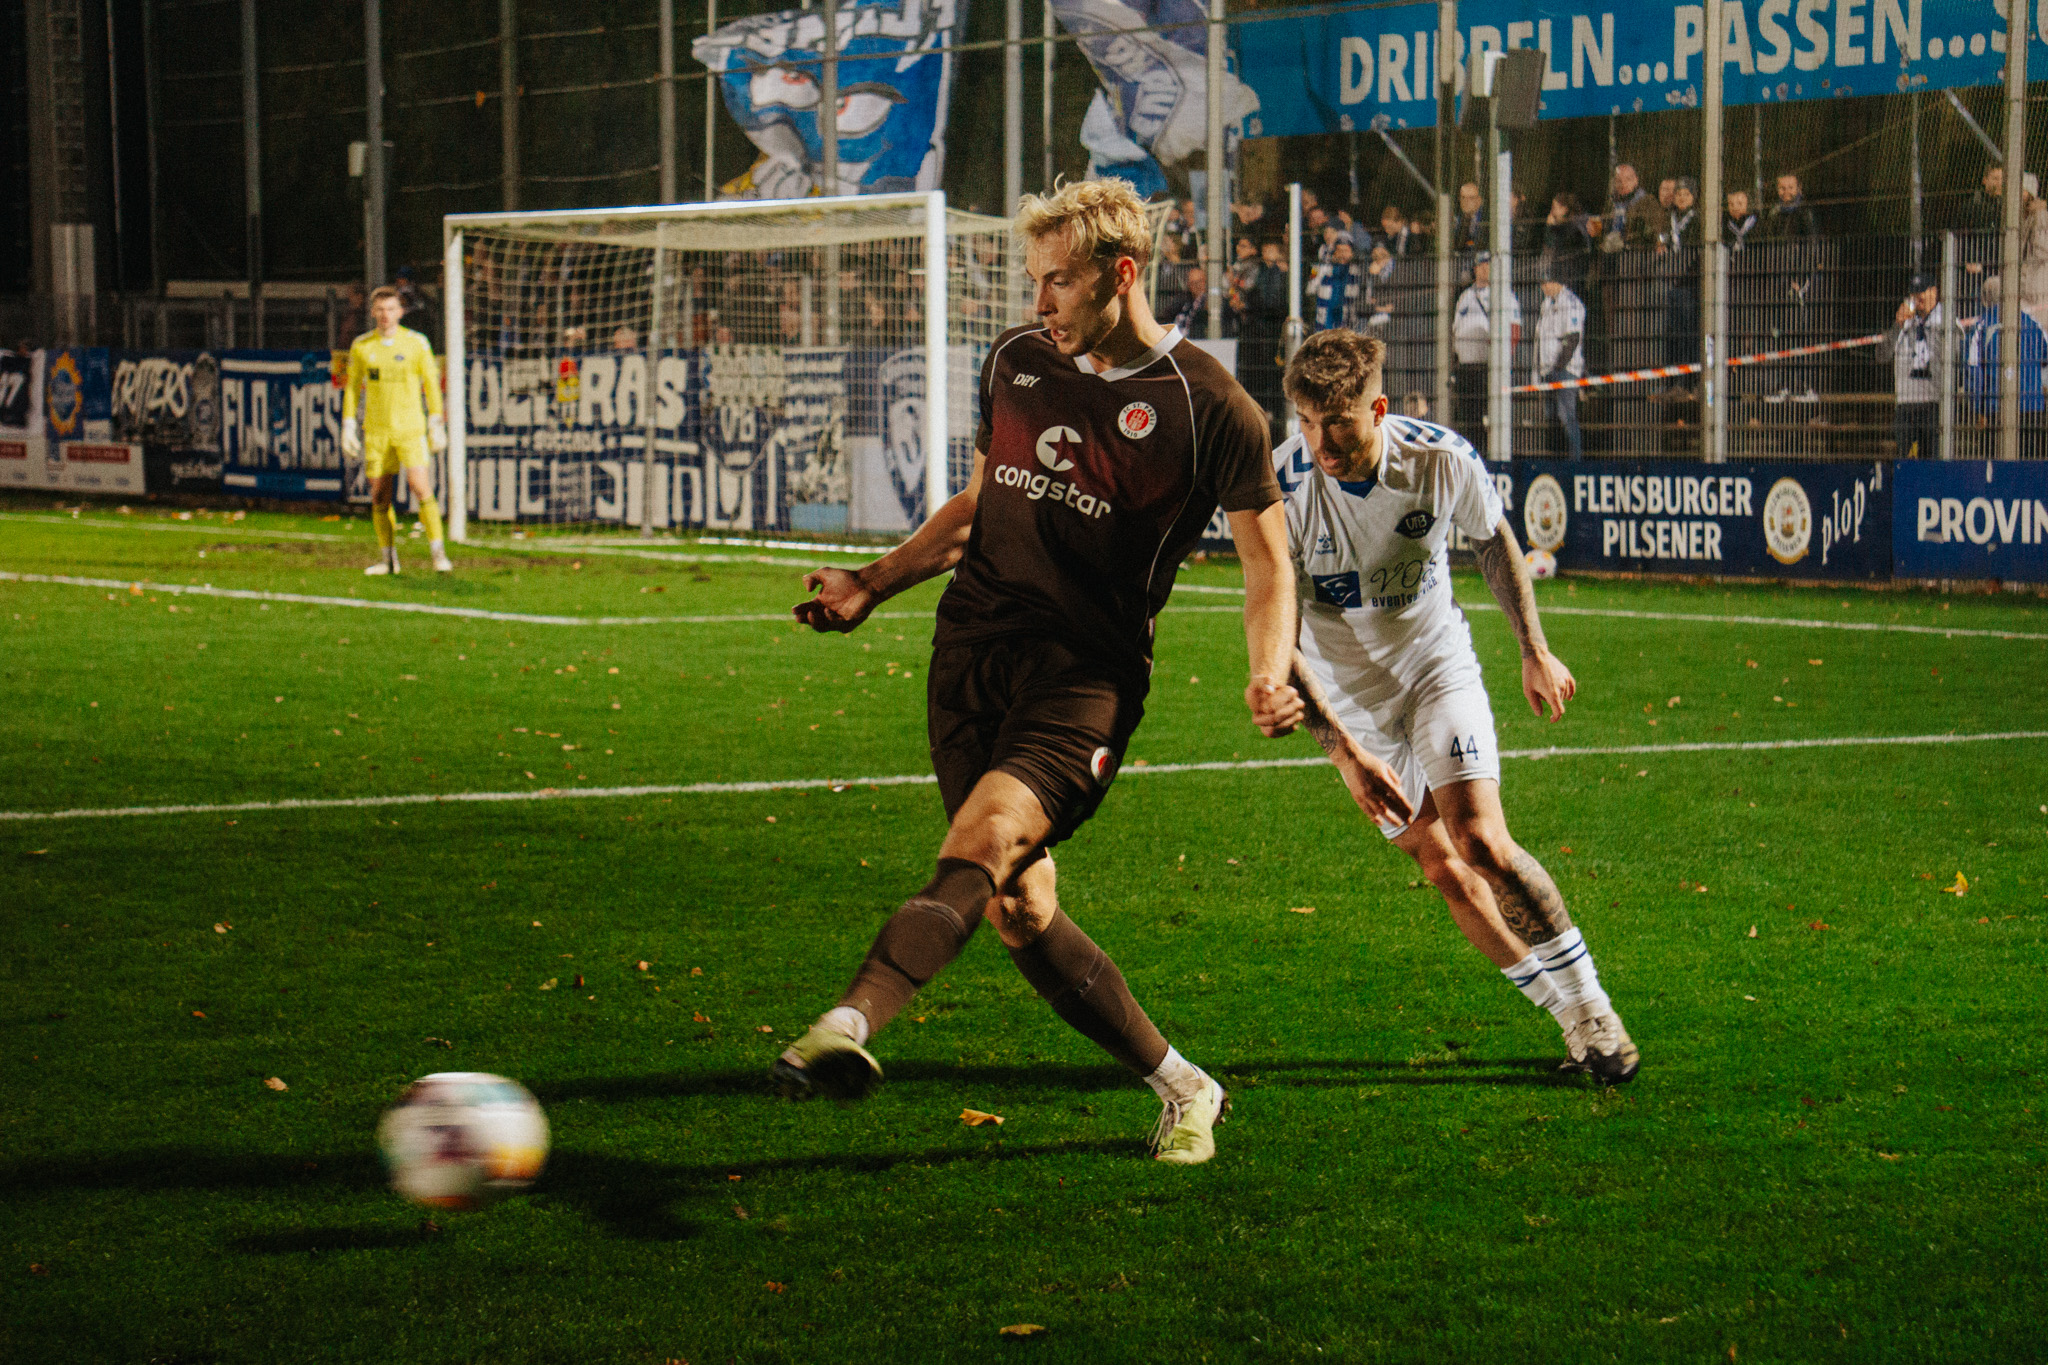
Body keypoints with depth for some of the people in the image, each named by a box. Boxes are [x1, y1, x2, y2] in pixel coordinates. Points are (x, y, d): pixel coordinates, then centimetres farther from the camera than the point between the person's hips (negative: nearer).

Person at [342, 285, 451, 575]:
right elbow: (352, 387, 12)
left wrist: (436, 425, 1)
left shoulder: (416, 343, -2)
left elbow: (431, 384, 4)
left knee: (421, 489, -15)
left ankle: (438, 553, -11)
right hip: (376, 430, 2)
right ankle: (388, 559, 15)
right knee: (379, 496, 4)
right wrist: (348, 426, 6)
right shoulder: (361, 346, 3)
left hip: (410, 428, -2)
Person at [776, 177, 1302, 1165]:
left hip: (1088, 672, -5)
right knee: (1019, 912, -1)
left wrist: (1269, 676, -16)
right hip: (972, 648, 5)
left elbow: (1268, 565, 2)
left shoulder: (1210, 408, -4)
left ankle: (851, 1024, -52)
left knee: (988, 834, -30)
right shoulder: (1015, 363, 11)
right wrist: (870, 586, 13)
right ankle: (1182, 1090, 16)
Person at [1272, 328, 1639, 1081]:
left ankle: (1590, 1004, 0)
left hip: (1438, 664, 0)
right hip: (1349, 692, 0)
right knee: (1444, 870, -1)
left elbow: (1494, 541, 2)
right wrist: (1345, 752, -25)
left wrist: (1535, 652, 9)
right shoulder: (1283, 489, -24)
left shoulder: (1443, 461, -21)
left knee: (1481, 842, -17)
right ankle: (1573, 1020, 14)